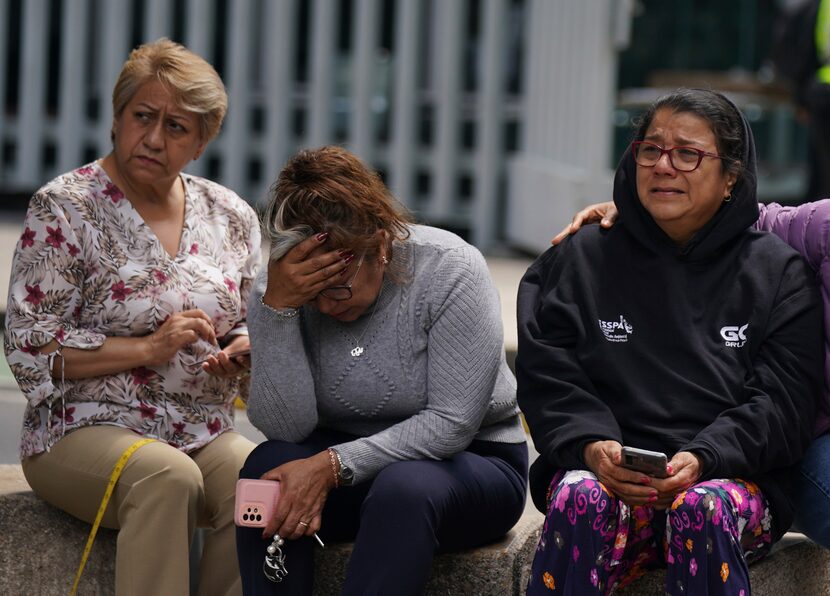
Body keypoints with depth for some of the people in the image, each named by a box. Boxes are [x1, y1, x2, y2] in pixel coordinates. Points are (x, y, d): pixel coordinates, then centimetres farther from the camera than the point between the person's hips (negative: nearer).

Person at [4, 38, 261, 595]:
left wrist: (244, 350, -2)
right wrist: (148, 348, -15)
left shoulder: (232, 217, 12)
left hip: (206, 434, 4)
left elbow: (245, 326, 23)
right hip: (86, 429, -4)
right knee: (169, 478, -37)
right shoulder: (64, 210, -3)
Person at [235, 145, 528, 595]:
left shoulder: (450, 270, -19)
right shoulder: (277, 288, -10)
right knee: (266, 468, -28)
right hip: (343, 460, 3)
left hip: (472, 460, -3)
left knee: (403, 488, -36)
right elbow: (286, 428, -17)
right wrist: (276, 309, -29)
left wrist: (333, 465, -28)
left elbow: (452, 423, -20)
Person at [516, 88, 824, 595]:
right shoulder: (582, 258, 15)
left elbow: (784, 401, 1)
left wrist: (702, 458, -16)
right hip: (605, 472, 1)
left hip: (734, 476, -1)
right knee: (580, 498, -34)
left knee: (702, 507, -36)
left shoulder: (777, 271, 11)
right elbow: (546, 376, 7)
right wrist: (591, 445, -14)